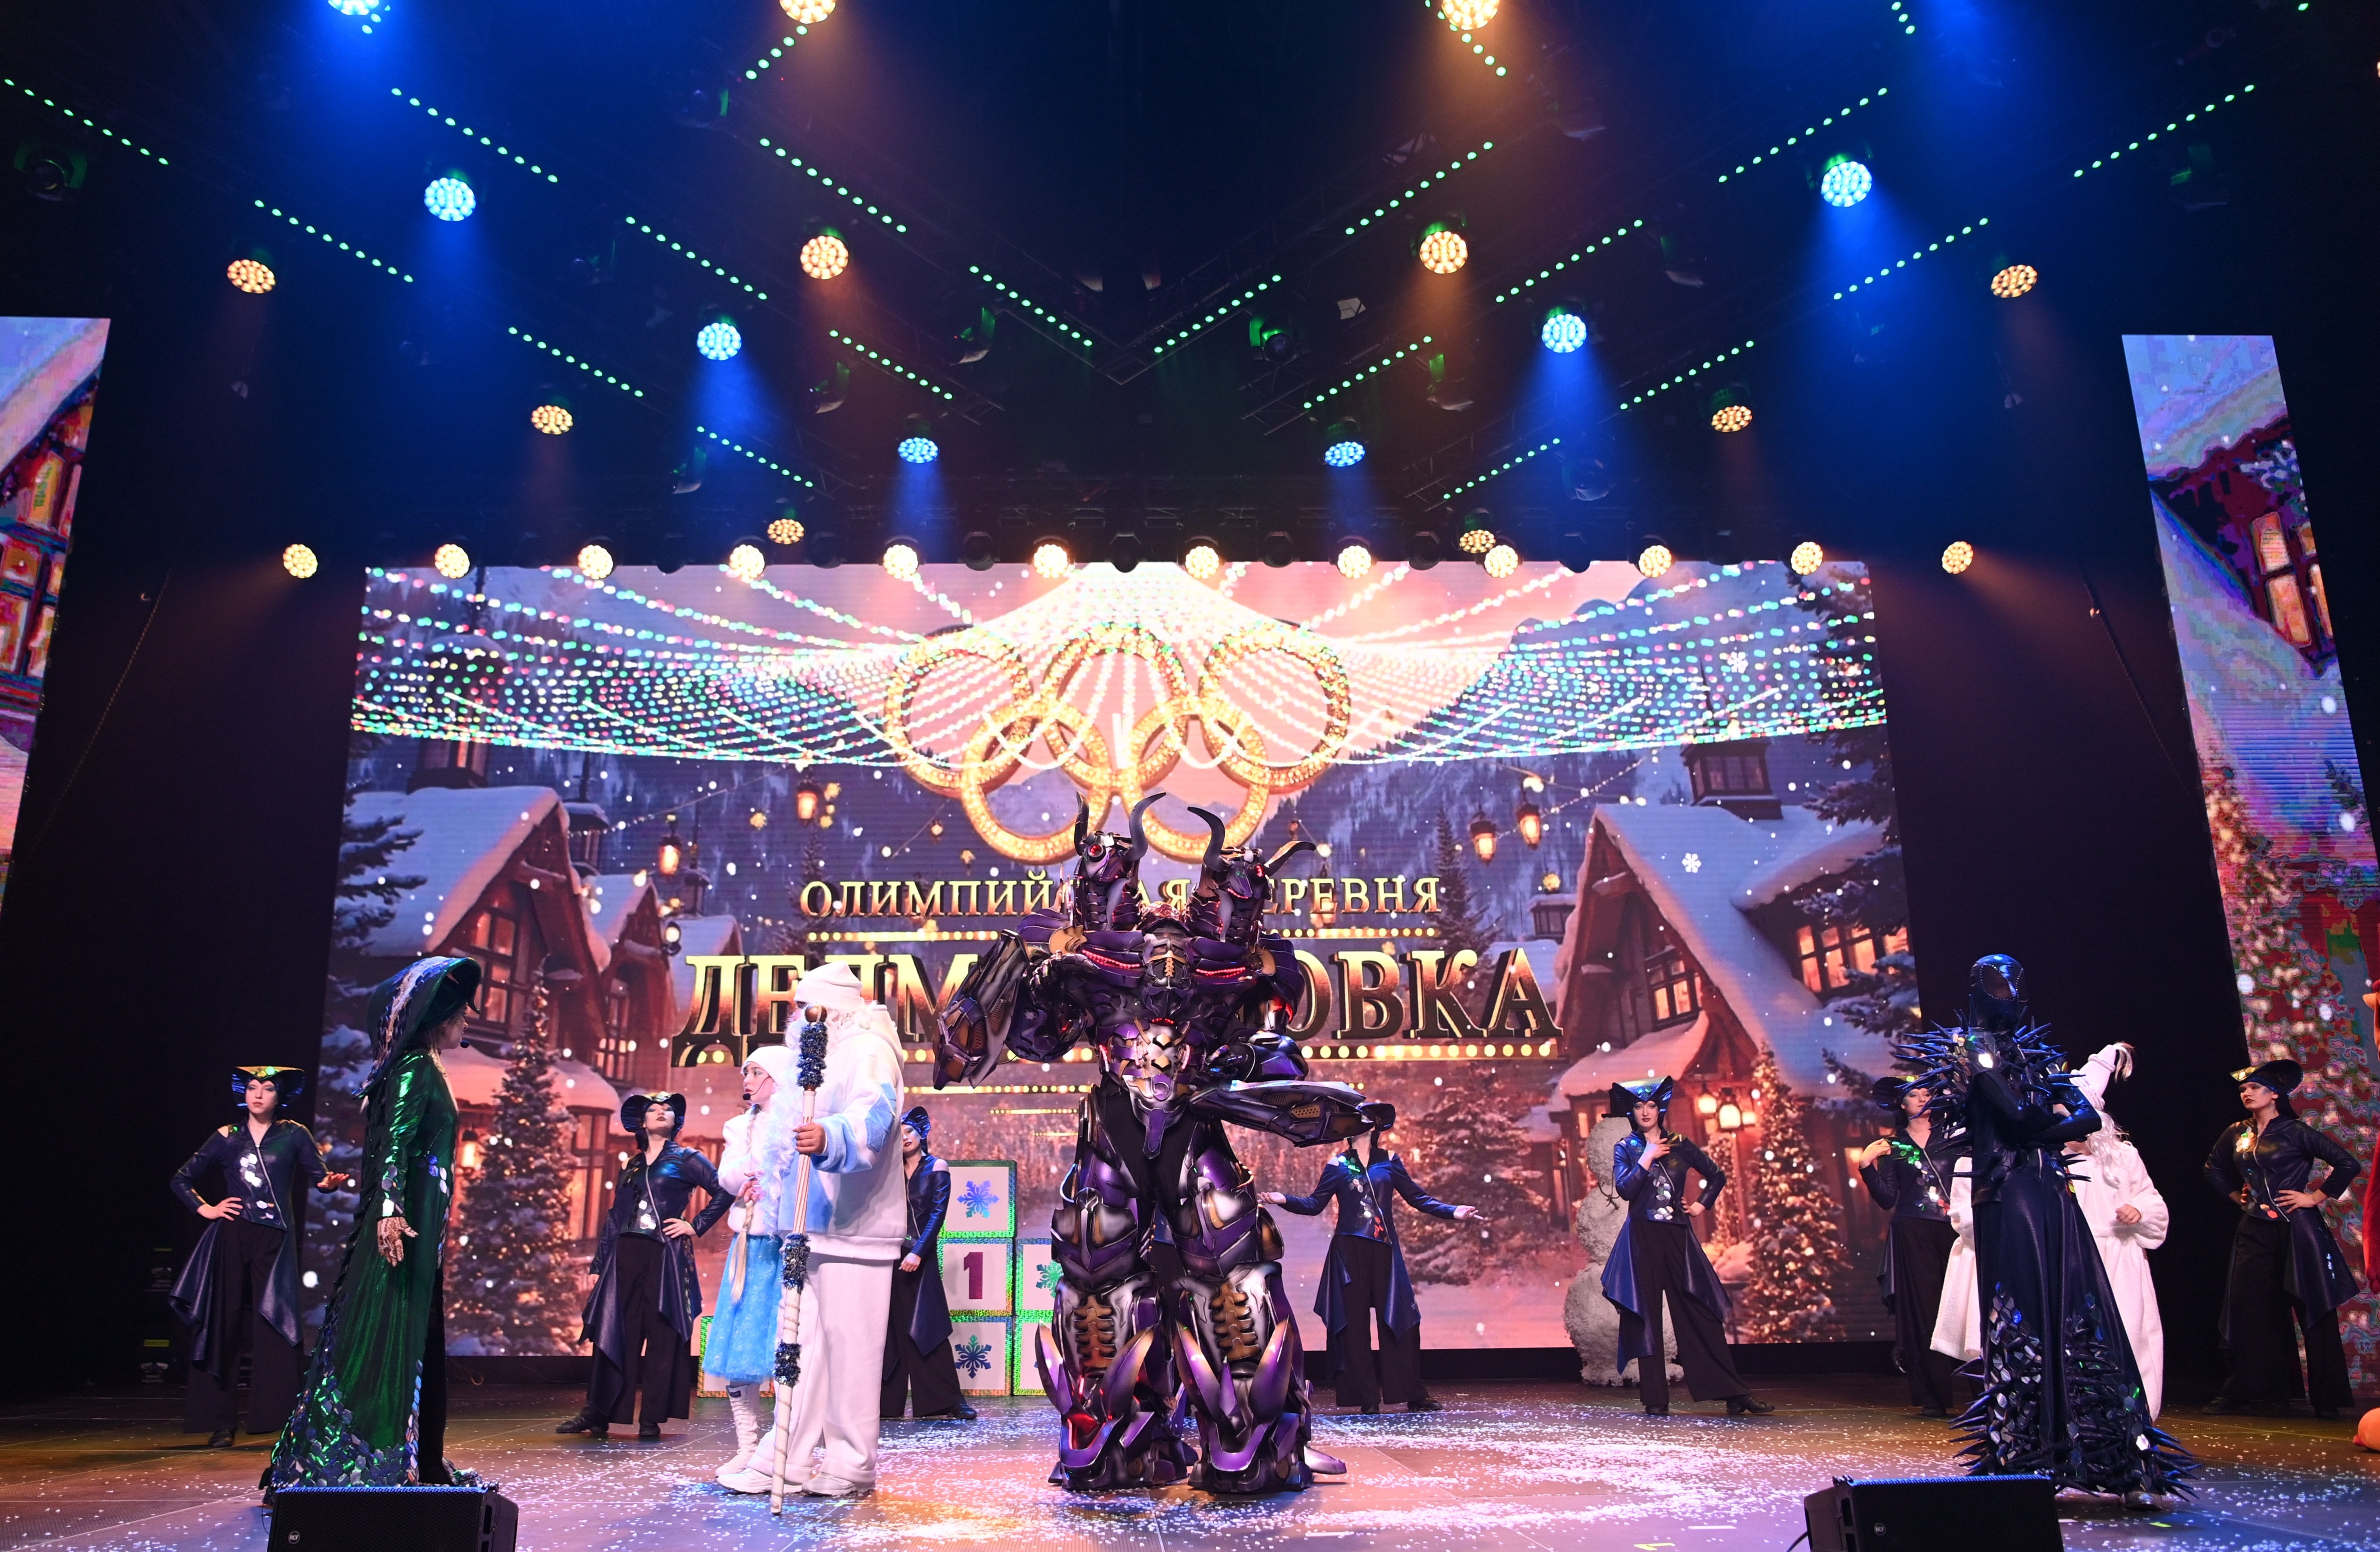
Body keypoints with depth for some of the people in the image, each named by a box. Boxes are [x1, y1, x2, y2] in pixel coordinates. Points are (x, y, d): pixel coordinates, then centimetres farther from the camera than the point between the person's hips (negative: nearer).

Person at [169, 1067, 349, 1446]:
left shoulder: (293, 1135, 6)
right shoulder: (227, 1137, 9)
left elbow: (319, 1176, 0)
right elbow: (182, 1180, 17)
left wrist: (331, 1183, -22)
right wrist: (205, 1209, 2)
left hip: (275, 1240, -2)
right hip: (231, 1239, 2)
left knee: (276, 1326, -6)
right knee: (223, 1326, 1)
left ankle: (283, 1419, -4)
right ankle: (221, 1423, 9)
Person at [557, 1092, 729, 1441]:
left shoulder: (686, 1159, 5)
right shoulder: (631, 1166, 18)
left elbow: (723, 1192, -2)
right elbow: (614, 1217, 16)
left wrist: (696, 1226, -6)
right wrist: (600, 1264, 10)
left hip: (665, 1256, -4)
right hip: (626, 1256, 4)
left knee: (662, 1335, -3)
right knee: (614, 1333, 1)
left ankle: (652, 1420, 1)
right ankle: (596, 1414, 4)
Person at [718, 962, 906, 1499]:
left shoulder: (868, 1050, -9)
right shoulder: (829, 1054, 22)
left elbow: (872, 1117, -29)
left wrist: (830, 1137, -48)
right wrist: (767, 1177, 42)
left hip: (852, 1225, -10)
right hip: (816, 1223, 10)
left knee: (848, 1343, -5)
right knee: (805, 1342, 9)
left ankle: (852, 1466, 2)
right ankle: (788, 1459, 13)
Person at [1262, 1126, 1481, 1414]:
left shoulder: (1389, 1162, 10)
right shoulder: (1338, 1166, 8)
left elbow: (1418, 1198, 10)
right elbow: (1315, 1204, 3)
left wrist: (1453, 1212, -1)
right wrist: (1285, 1200, -12)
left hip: (1384, 1250, 1)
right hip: (1350, 1252, -1)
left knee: (1399, 1321, -1)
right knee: (1356, 1324, -1)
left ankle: (1413, 1396, 6)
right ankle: (1367, 1399, 4)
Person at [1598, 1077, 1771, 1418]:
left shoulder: (1681, 1146, 10)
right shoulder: (1626, 1149, 6)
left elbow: (1718, 1176, 23)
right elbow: (1624, 1189, -10)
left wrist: (1702, 1205, 11)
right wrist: (1648, 1157, -10)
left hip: (1678, 1237, 1)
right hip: (1642, 1239, -1)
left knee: (1700, 1314, -1)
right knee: (1647, 1317, -1)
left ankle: (1734, 1393, 3)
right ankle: (1655, 1399, 3)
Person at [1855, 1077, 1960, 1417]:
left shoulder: (1951, 1137, 12)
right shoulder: (1893, 1146, 12)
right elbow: (1887, 1200, 6)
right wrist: (1867, 1167, -5)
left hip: (1953, 1229, 0)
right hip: (1914, 1232, 0)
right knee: (1924, 1311, -4)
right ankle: (1932, 1397, -2)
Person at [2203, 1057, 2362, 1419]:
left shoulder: (2295, 1132, -5)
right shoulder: (2237, 1134, 10)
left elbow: (2348, 1163, -9)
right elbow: (2214, 1170, 26)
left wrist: (2317, 1197, -9)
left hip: (2296, 1228, -5)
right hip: (2255, 1229, 5)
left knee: (2314, 1310, 0)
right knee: (2248, 1307, 3)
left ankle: (2328, 1398, 7)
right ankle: (2238, 1391, 8)